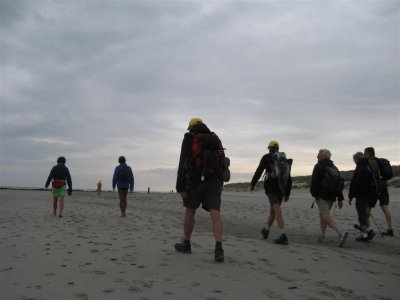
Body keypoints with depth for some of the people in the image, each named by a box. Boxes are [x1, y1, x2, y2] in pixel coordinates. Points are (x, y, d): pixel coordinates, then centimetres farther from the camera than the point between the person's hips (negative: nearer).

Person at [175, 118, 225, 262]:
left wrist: (180, 187, -9)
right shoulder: (216, 139, 15)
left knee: (189, 211, 15)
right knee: (215, 214, -8)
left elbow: (183, 164, -8)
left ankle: (186, 244, 25)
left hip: (195, 181, -2)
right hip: (213, 181, 3)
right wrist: (219, 184, 20)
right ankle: (218, 248, -25)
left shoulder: (189, 139, 1)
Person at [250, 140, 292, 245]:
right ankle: (266, 230, 35)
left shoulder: (267, 157, 3)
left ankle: (283, 236, -23)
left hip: (271, 186, -6)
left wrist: (252, 184, 10)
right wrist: (287, 194, 22)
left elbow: (259, 171, -1)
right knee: (272, 209, 20)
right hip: (282, 188, 6)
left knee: (277, 211, -13)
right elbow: (289, 178, 18)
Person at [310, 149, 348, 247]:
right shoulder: (334, 167, 19)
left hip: (322, 195, -8)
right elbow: (339, 183, 18)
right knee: (323, 214, 18)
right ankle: (322, 236, 17)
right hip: (332, 196, 8)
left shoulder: (319, 166, -5)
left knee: (325, 215, -15)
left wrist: (314, 194, -6)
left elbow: (314, 181, -13)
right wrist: (340, 198, 17)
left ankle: (340, 233, -32)